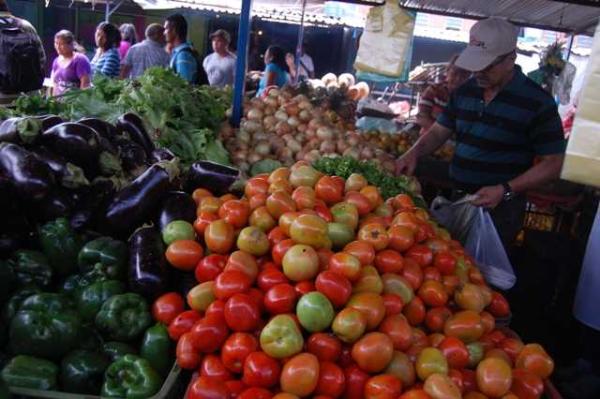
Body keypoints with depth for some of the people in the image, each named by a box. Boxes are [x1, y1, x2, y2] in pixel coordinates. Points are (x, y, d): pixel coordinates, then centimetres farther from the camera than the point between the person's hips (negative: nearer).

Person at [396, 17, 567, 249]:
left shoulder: (537, 102, -13)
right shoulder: (465, 91, 4)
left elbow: (553, 164, -11)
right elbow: (439, 131, 12)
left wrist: (505, 190, -22)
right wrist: (415, 152, -8)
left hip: (500, 209, -5)